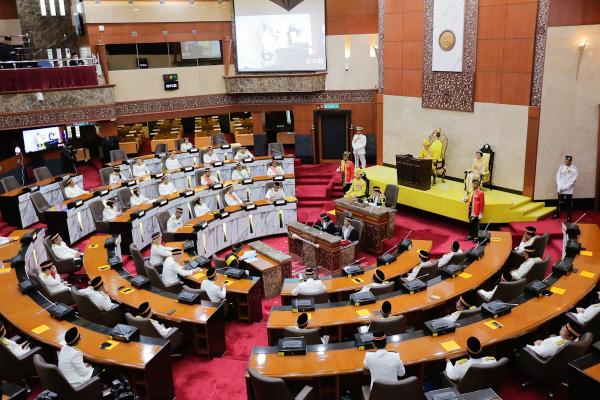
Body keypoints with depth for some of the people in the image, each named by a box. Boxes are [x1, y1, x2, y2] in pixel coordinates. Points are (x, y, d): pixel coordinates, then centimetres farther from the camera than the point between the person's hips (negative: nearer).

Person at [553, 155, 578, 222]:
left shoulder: (574, 168, -6)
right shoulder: (561, 167, 2)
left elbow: (573, 180, -11)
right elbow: (558, 177, 0)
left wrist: (564, 187, -15)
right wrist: (560, 187, -10)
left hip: (569, 189, -3)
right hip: (560, 188, 3)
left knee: (569, 204, 3)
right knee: (560, 202, 15)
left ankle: (569, 217, 12)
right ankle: (557, 214, 30)